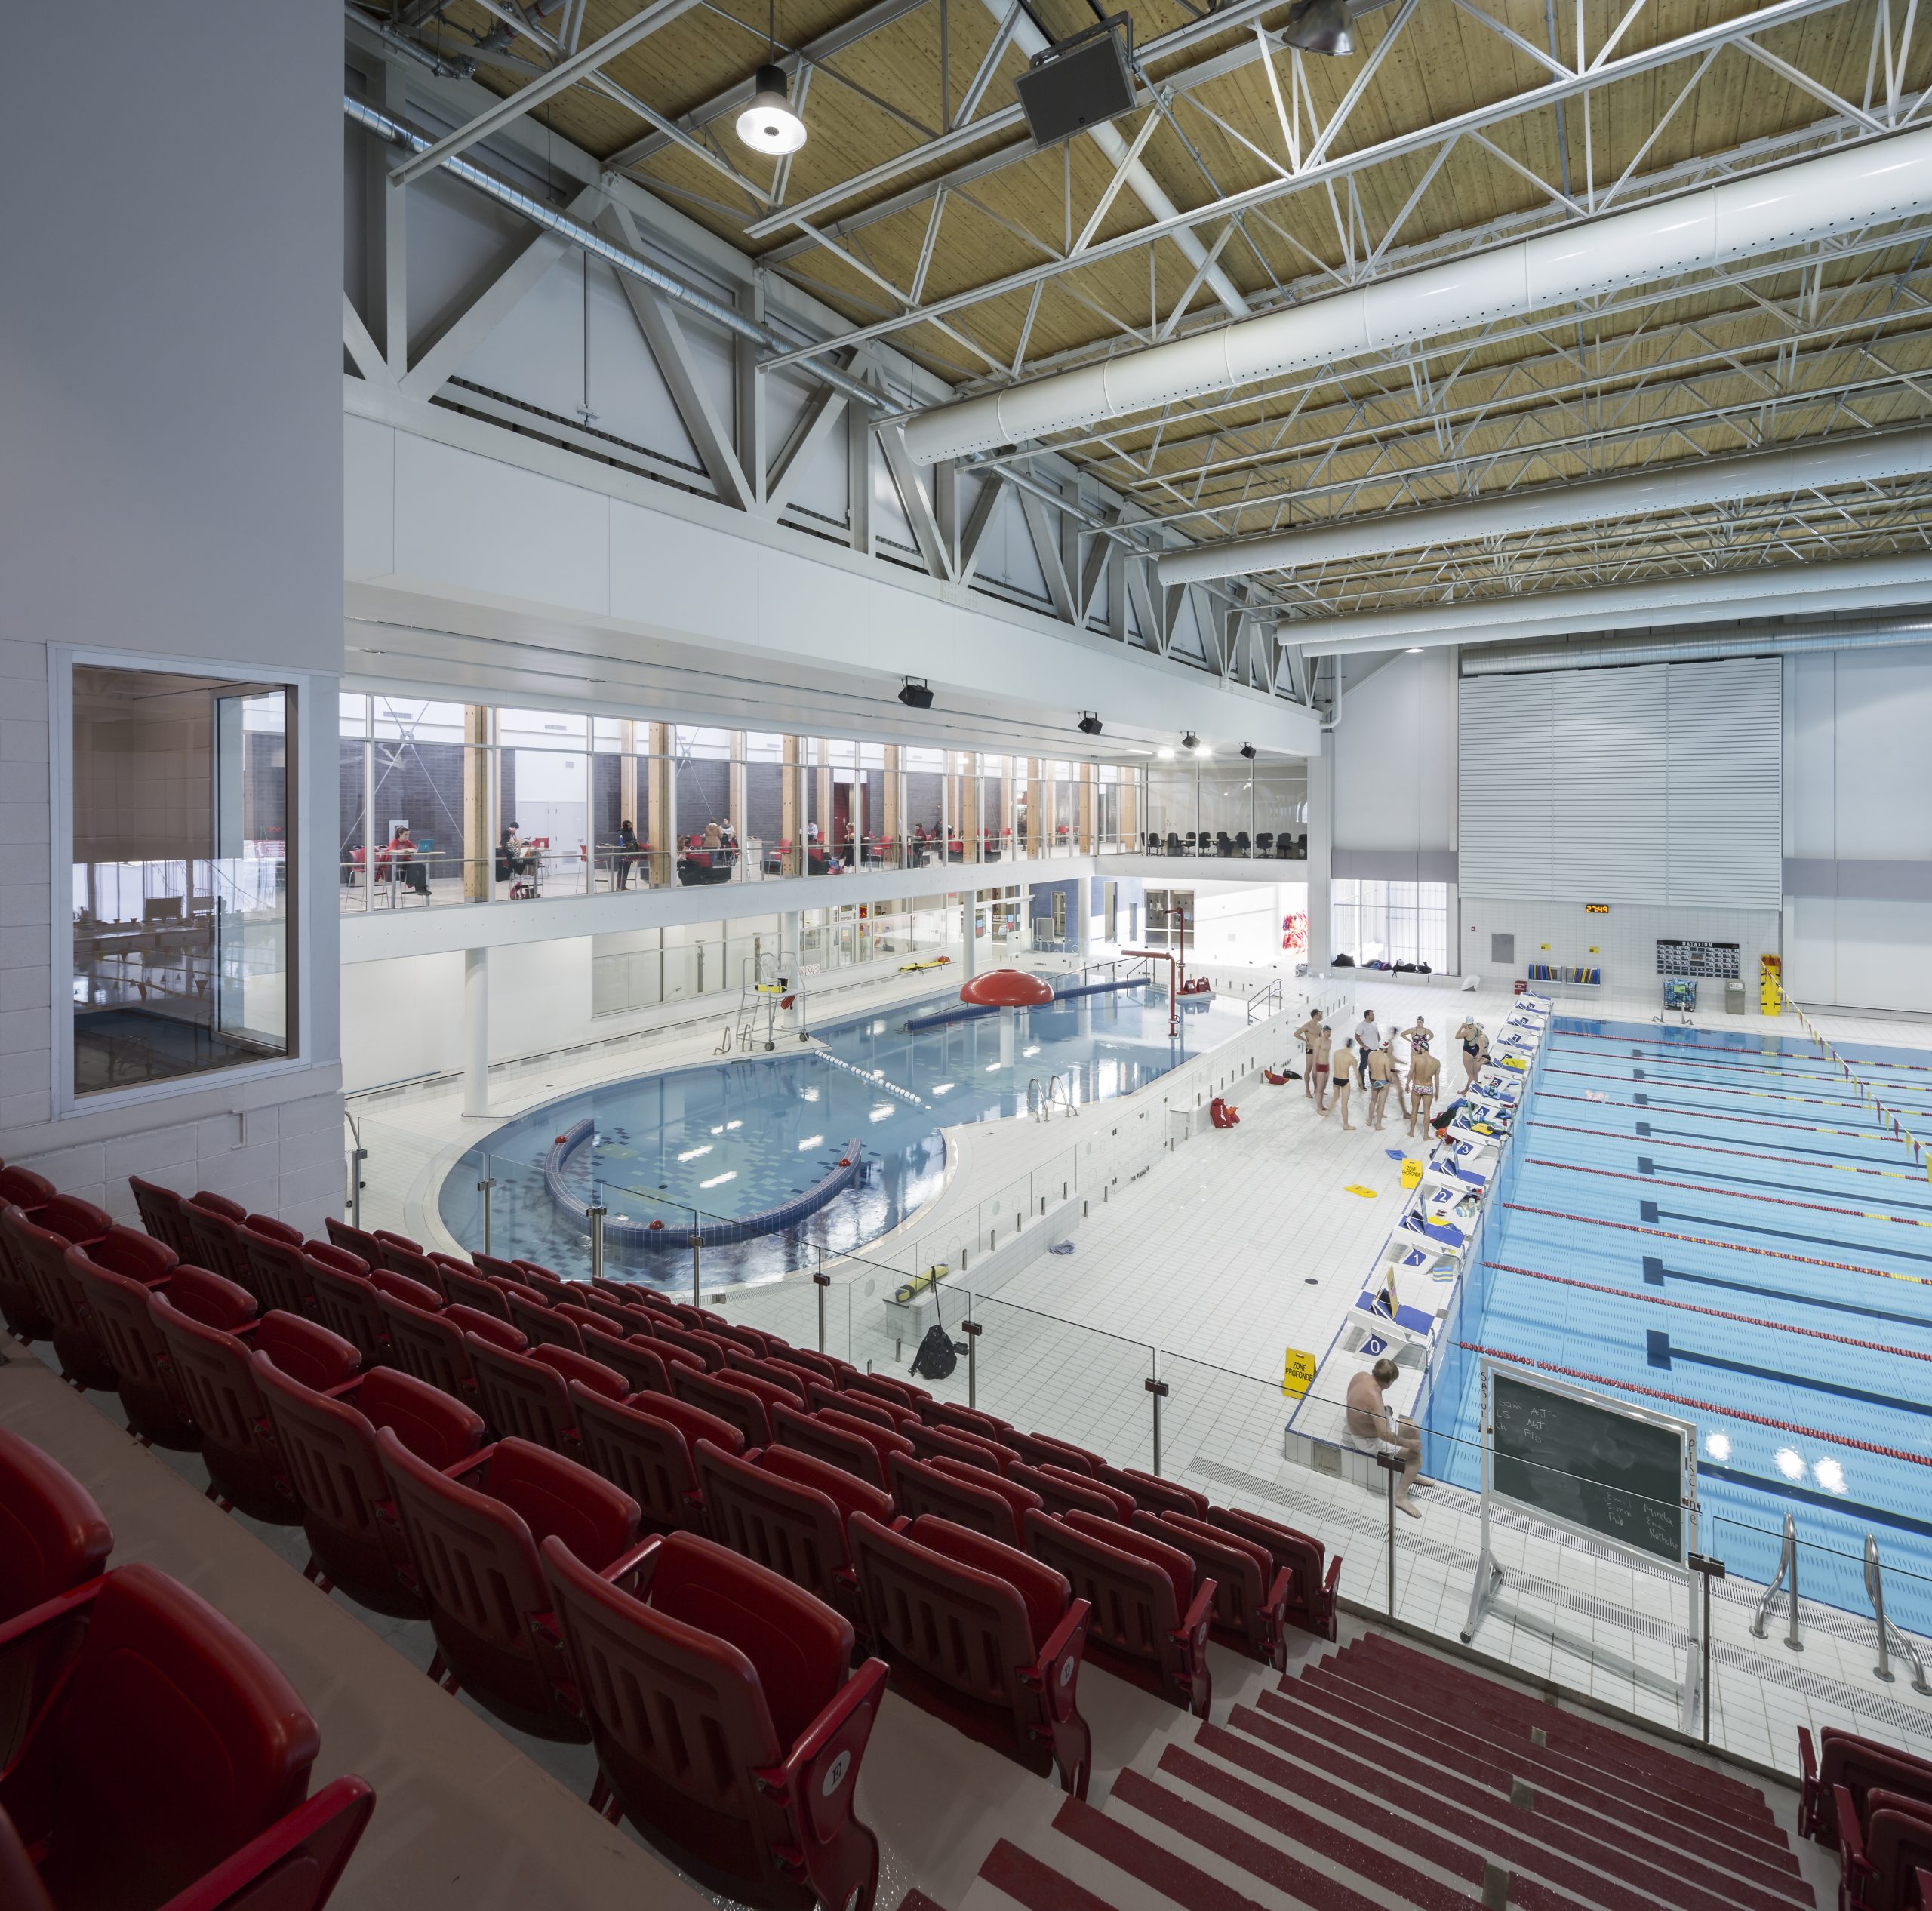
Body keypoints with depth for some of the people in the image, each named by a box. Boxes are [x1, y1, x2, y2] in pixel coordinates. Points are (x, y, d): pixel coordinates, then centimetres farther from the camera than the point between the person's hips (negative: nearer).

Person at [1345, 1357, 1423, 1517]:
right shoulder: (1373, 1397, -38)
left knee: (1413, 1427, 19)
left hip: (1362, 1424, 9)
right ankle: (1401, 1497, 0)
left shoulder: (1361, 1376, -11)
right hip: (1370, 1440, -9)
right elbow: (1384, 1434, -39)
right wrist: (1409, 1443, -26)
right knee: (1416, 1455, -7)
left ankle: (1411, 1473, 32)